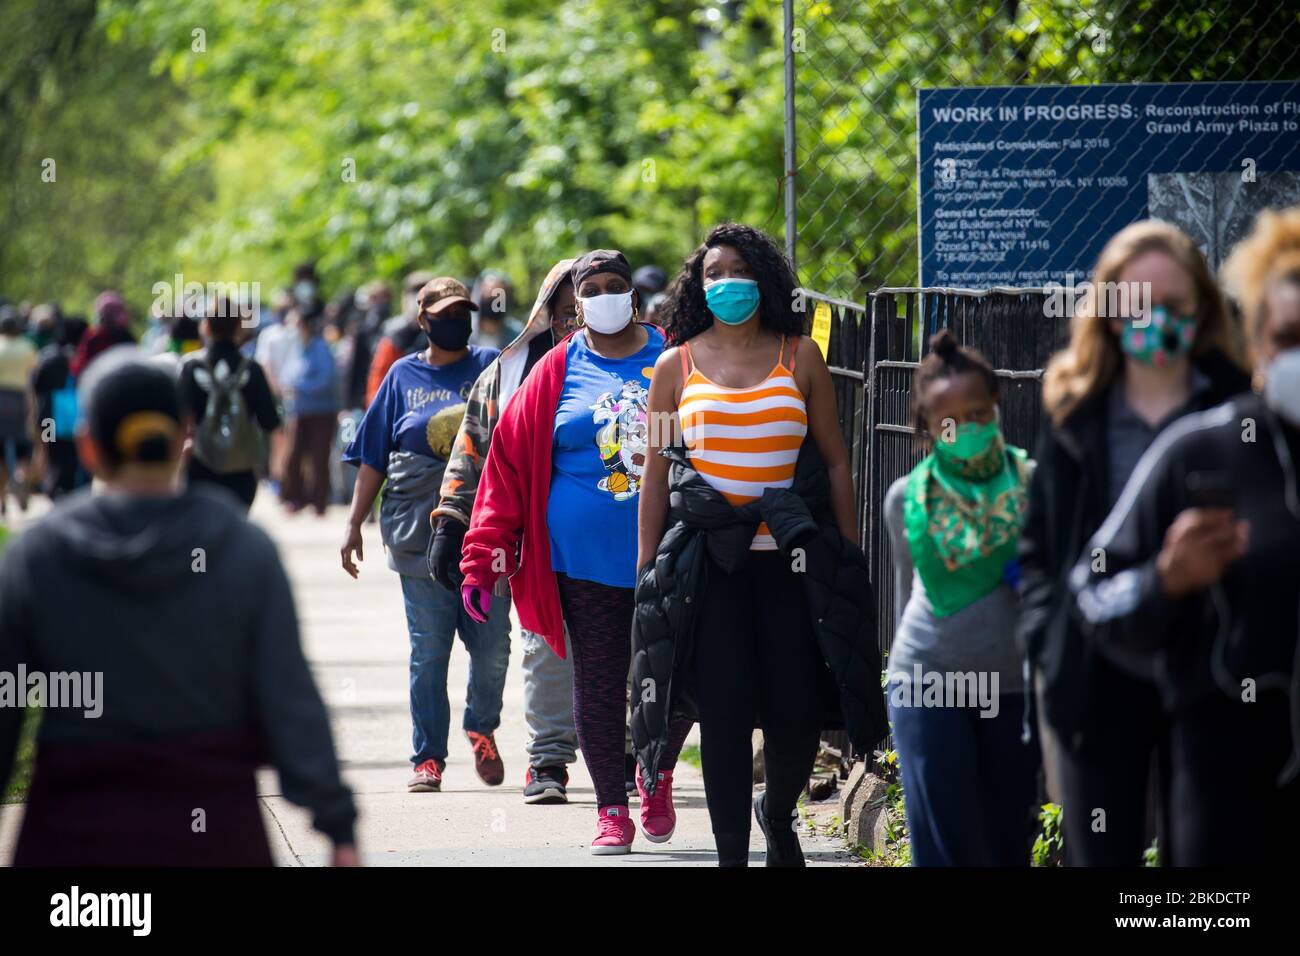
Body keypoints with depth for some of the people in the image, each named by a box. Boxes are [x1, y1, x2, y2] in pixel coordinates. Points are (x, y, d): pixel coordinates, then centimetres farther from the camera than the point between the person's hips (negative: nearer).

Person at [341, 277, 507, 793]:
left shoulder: (491, 366, 8)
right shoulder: (403, 376, 10)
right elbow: (373, 457, 12)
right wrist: (354, 523, 8)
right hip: (420, 533, 0)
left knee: (492, 648, -2)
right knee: (427, 653, 0)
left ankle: (482, 731, 24)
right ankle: (427, 758, 8)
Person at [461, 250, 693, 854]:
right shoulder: (557, 374, 3)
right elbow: (508, 465, 2)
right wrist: (483, 559, -3)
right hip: (586, 563, 0)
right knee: (599, 688, 3)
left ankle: (659, 777, 30)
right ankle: (612, 811, 14)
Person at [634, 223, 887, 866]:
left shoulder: (799, 357, 7)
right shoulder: (676, 366, 7)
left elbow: (834, 461, 9)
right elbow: (655, 474, 9)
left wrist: (849, 557, 4)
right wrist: (646, 568, 4)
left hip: (790, 558, 0)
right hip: (709, 564, 0)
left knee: (798, 712, -3)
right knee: (722, 713, -4)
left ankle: (778, 814, 26)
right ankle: (732, 853, 4)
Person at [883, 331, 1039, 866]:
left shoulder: (1033, 485, -3)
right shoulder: (908, 498, 3)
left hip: (1014, 686, 0)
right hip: (927, 683, 0)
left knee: (1008, 846, 6)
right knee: (944, 849, -4)